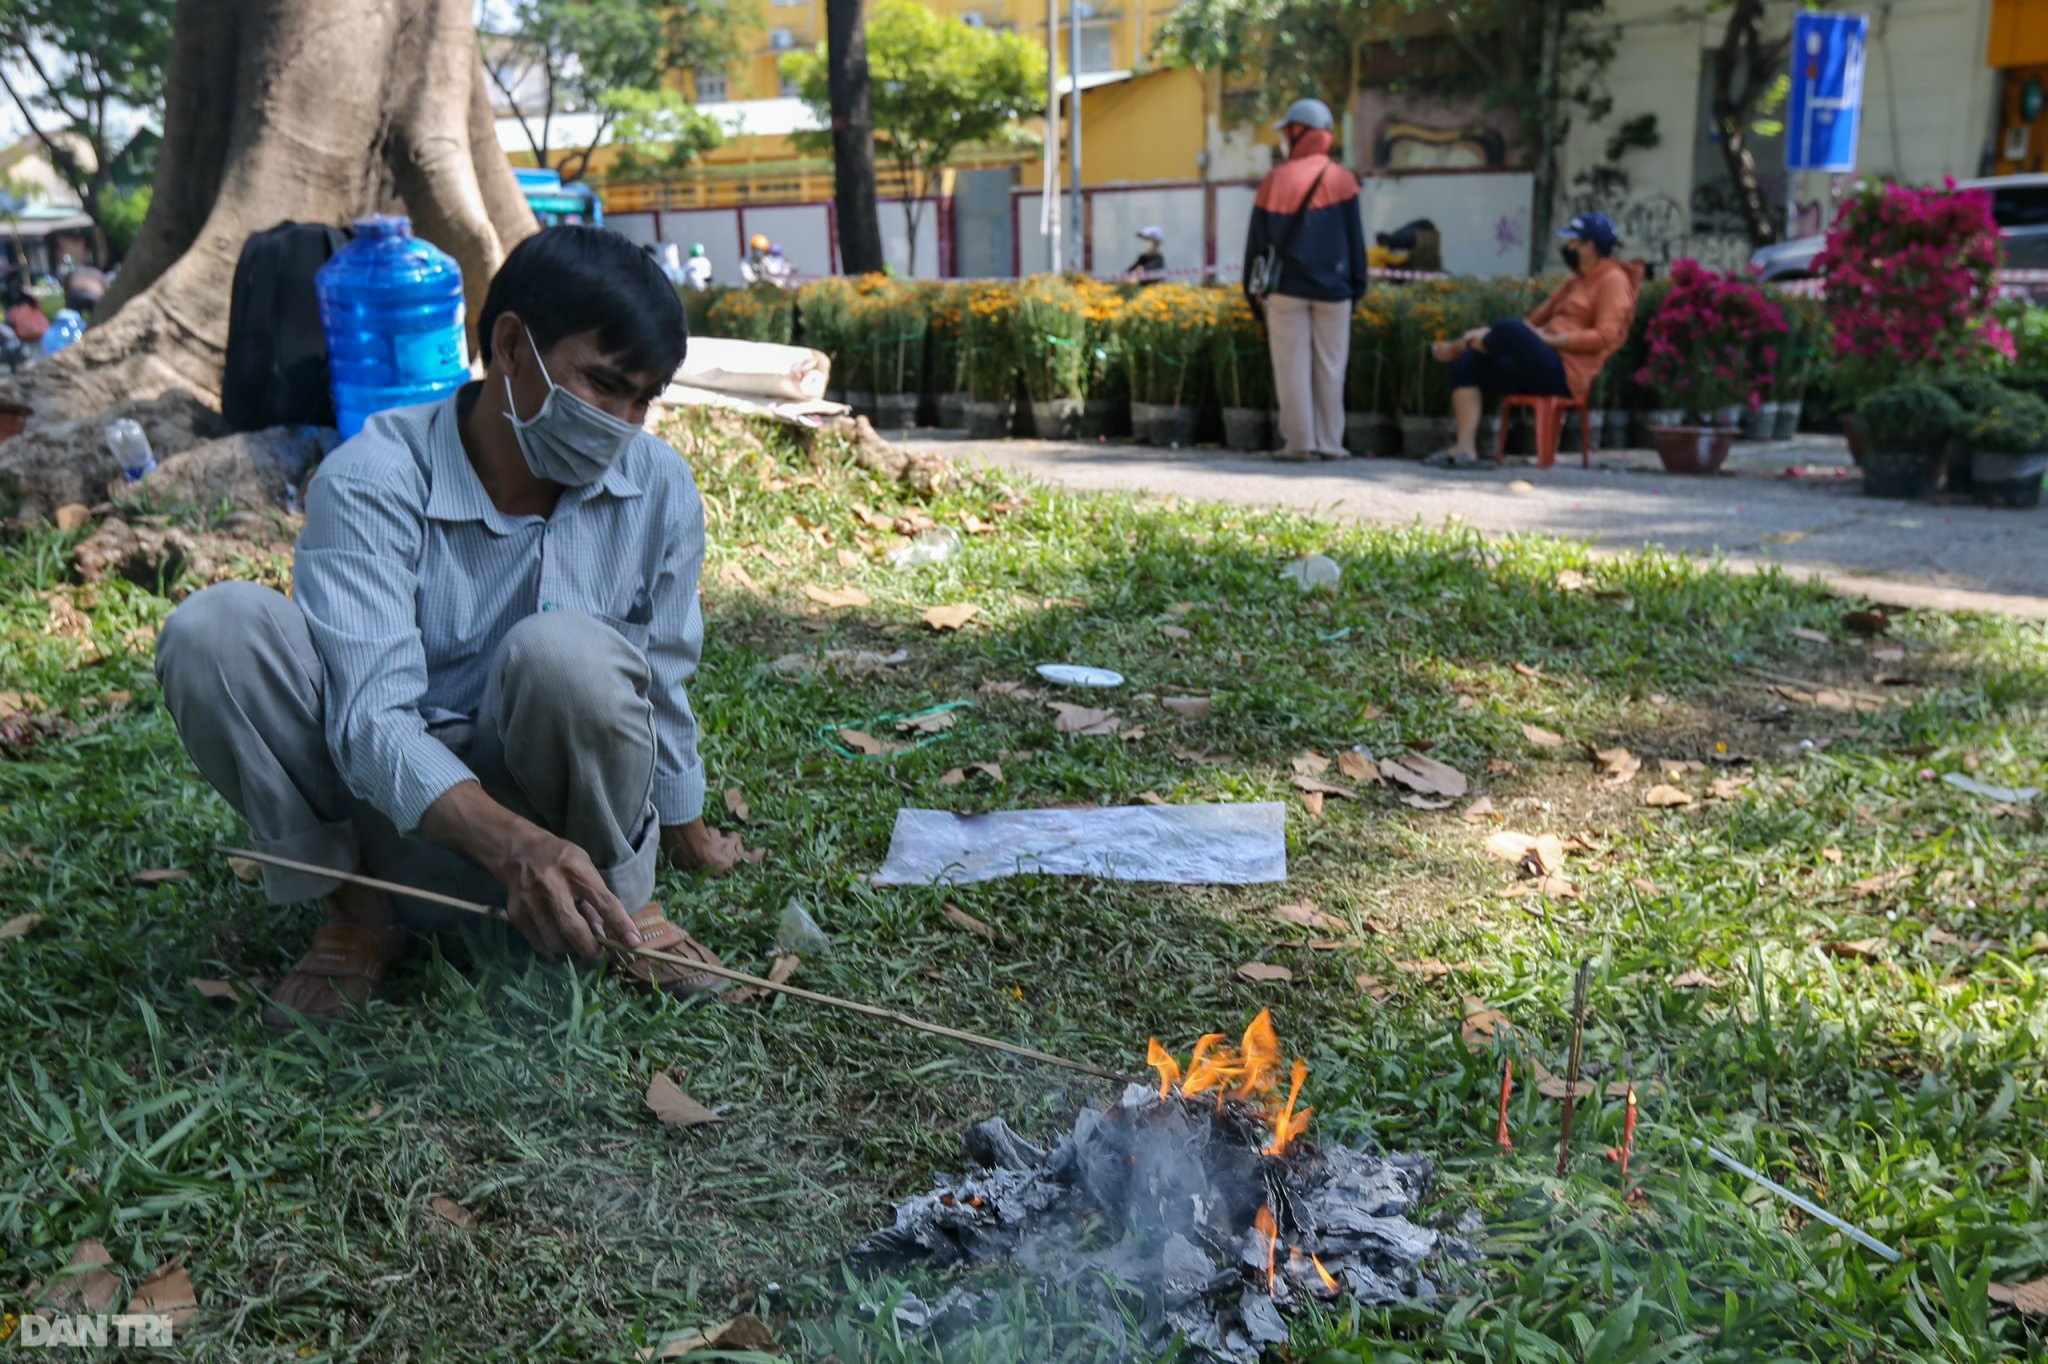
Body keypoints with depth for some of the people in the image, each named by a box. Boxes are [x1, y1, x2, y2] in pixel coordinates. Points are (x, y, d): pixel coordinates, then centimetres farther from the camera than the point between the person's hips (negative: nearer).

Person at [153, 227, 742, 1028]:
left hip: (564, 817, 1)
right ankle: (356, 904, -5)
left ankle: (619, 901, -5)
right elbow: (371, 716, -28)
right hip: (394, 807, 0)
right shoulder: (371, 482, -17)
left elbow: (661, 683, 6)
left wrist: (686, 833, 19)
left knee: (568, 656, -33)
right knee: (215, 629, -24)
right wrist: (511, 843, -46)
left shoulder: (659, 488, -9)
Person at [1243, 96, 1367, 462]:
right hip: (1333, 288, 2)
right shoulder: (1341, 179, 3)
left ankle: (1299, 442, 0)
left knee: (1292, 367, 2)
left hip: (1287, 288, -1)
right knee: (1329, 367, 5)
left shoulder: (1275, 180, -1)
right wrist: (1358, 285, 11)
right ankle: (1330, 443, 6)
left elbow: (1257, 240, 2)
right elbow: (1355, 237, 5)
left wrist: (1252, 288, 9)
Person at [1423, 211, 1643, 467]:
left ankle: (1456, 348, 3)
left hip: (1567, 372, -9)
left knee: (1510, 329, -30)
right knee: (1469, 363, -6)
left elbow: (1605, 336, -13)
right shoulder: (1576, 282, 26)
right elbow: (1539, 320, 23)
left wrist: (1549, 339, -17)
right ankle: (1465, 447, -20)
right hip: (1545, 366, 9)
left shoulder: (1613, 279, -1)